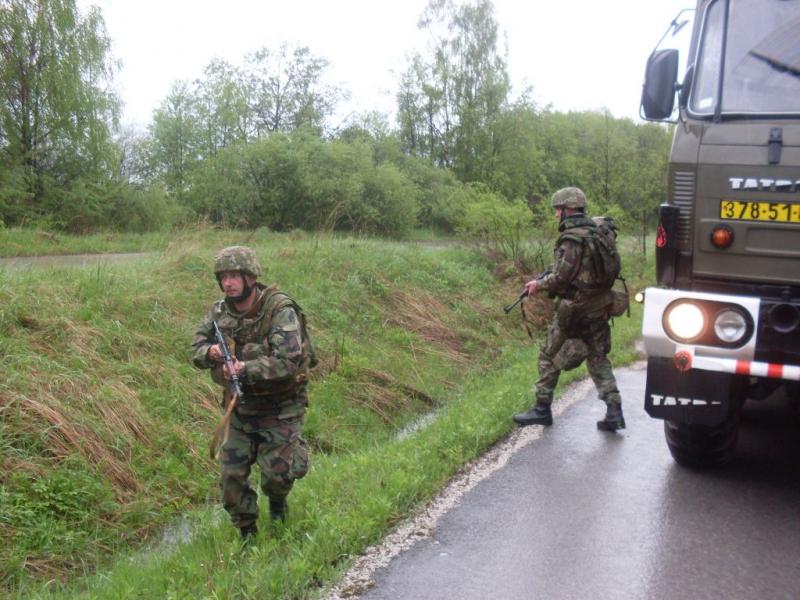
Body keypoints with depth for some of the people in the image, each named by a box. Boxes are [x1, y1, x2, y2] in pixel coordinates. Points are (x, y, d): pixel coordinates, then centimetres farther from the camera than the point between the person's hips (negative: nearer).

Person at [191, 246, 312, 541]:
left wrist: (246, 369, -37)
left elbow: (288, 362, -28)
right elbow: (196, 349, 3)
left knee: (276, 473, -8)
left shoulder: (281, 311, -21)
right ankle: (246, 533, 28)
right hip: (240, 407, 5)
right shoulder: (220, 312, -1)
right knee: (231, 475, 5)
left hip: (280, 409, -5)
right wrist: (210, 352, -21)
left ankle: (277, 501, 29)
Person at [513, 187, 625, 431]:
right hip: (599, 307, 8)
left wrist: (539, 285, -1)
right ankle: (614, 411, 6)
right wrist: (543, 279, 11)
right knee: (598, 359, 13)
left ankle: (542, 409, 14)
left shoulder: (572, 237, -17)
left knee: (549, 355, 7)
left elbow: (562, 277, -19)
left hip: (574, 307, -8)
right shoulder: (596, 231, 10)